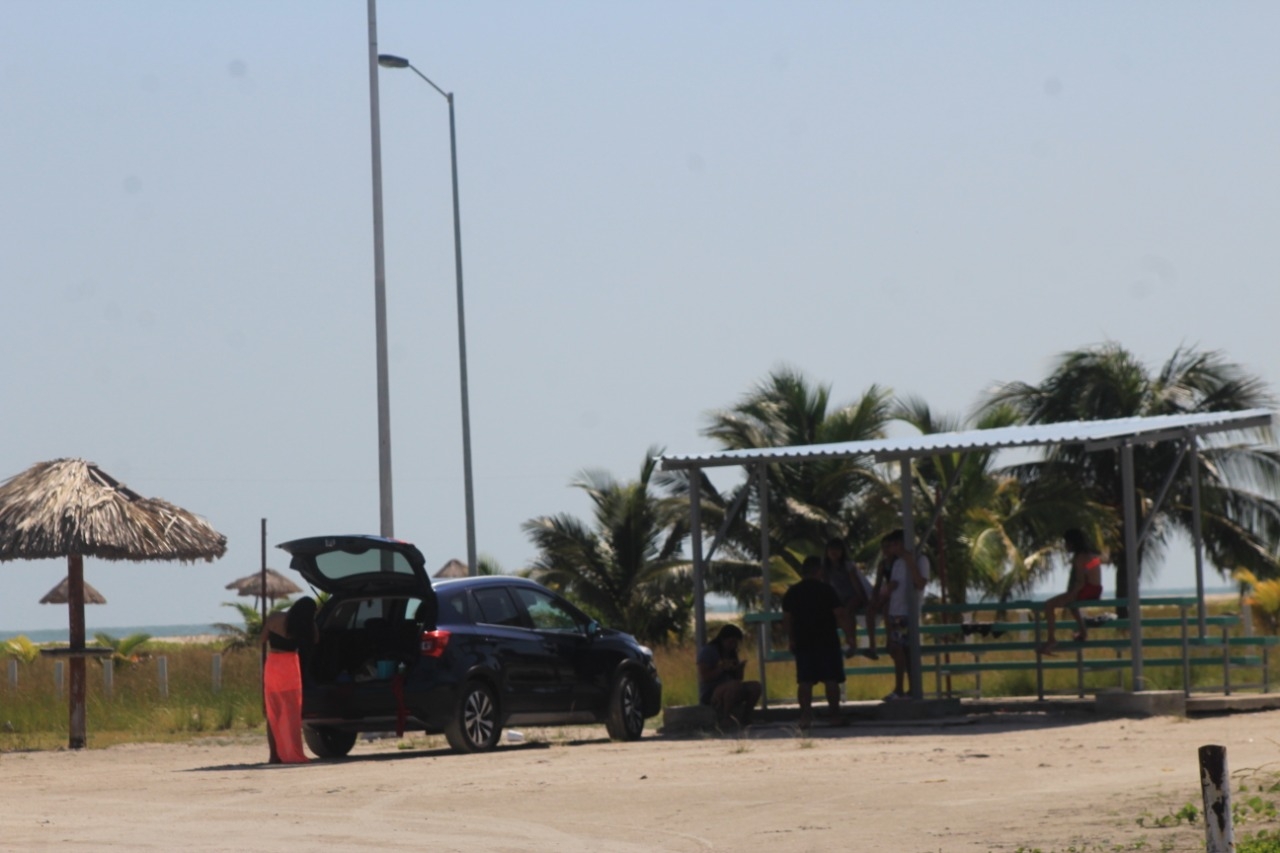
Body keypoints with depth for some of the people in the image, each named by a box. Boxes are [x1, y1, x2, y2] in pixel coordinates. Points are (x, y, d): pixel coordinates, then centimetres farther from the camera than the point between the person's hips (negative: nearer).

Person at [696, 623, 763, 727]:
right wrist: (723, 668, -20)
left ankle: (745, 718, -8)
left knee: (755, 686, -14)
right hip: (710, 695, -7)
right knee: (735, 685, -36)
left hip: (727, 694, 7)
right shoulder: (707, 651, -6)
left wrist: (740, 670, -6)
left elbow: (738, 679, 16)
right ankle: (725, 718, -26)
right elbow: (705, 677, -16)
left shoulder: (732, 654, 16)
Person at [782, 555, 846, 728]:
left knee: (805, 681, 2)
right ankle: (835, 715, -3)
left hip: (802, 643, 3)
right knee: (831, 680, -1)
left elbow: (786, 620, 4)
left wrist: (791, 639, 12)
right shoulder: (826, 590, -5)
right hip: (827, 641, -3)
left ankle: (805, 716, -4)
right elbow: (839, 615, -6)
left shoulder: (792, 593, 5)